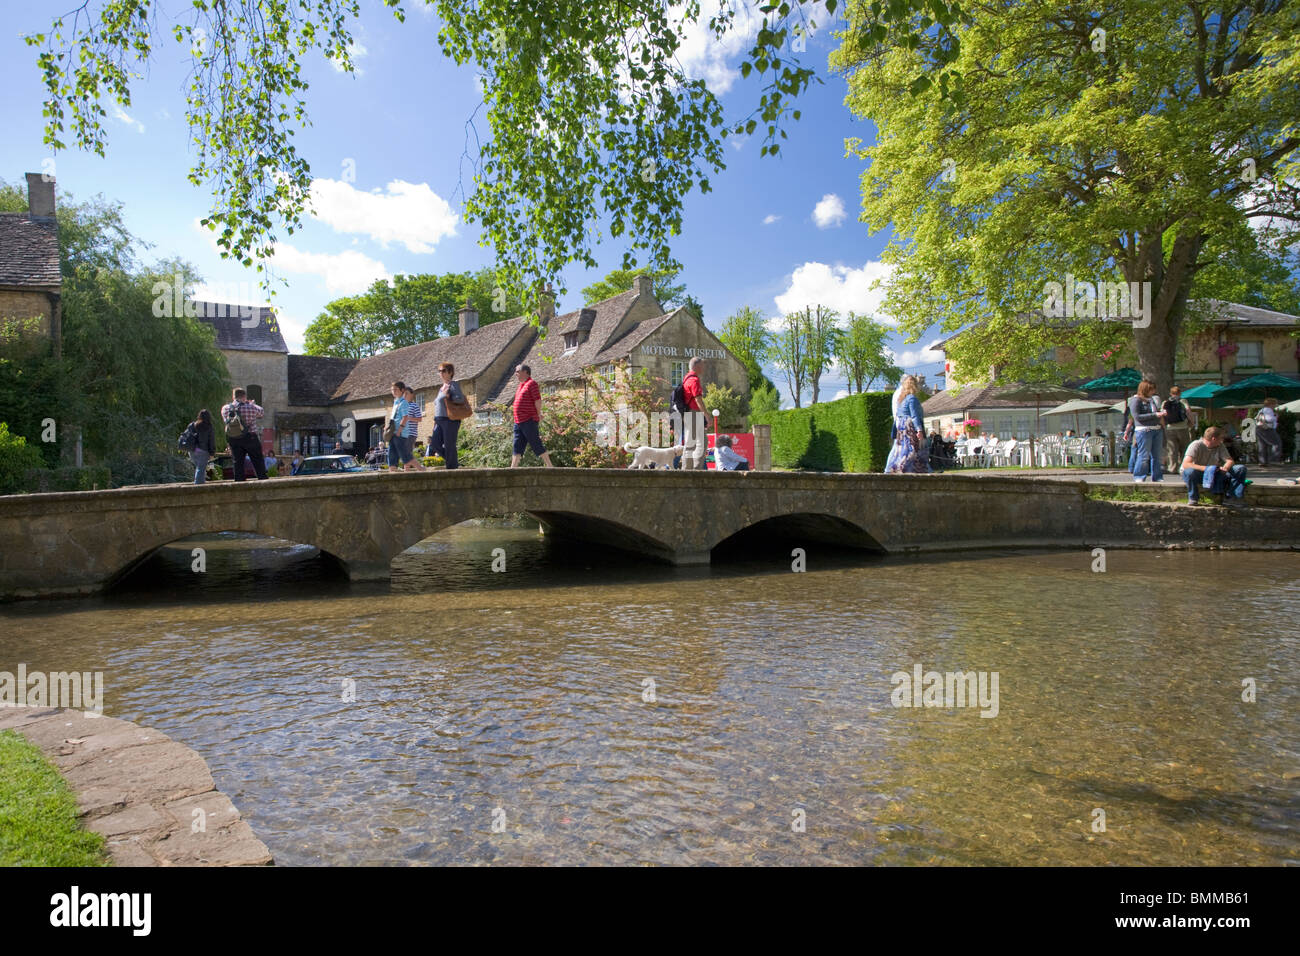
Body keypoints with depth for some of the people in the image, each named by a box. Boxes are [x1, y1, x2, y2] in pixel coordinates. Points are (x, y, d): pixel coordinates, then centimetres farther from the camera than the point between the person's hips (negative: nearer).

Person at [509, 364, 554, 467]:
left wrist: (538, 417, -11)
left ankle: (550, 466, 0)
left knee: (537, 446, -5)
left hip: (529, 421, -8)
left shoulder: (532, 383, -6)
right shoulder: (521, 385, 20)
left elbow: (538, 401, -11)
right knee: (517, 447, 5)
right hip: (518, 422, 8)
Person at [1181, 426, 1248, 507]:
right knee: (1190, 471, -42)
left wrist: (1225, 468, -26)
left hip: (1214, 475, 6)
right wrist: (1205, 468, -43)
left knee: (1241, 469, -9)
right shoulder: (1196, 445, -19)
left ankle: (1234, 498, -17)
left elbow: (1230, 461, 0)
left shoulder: (1220, 446, 2)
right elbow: (1185, 464, -32)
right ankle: (1193, 498, -18)